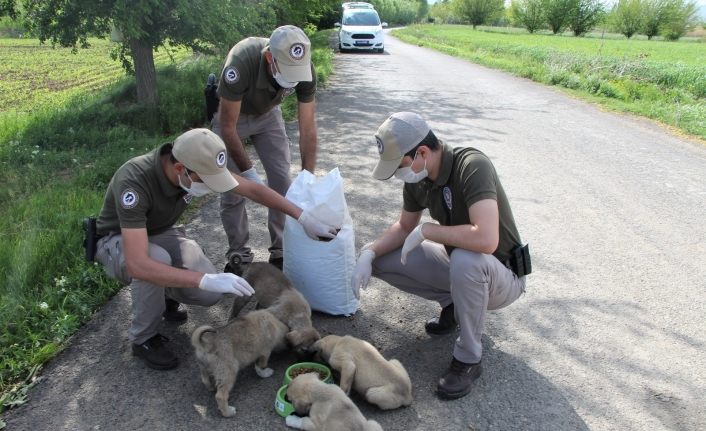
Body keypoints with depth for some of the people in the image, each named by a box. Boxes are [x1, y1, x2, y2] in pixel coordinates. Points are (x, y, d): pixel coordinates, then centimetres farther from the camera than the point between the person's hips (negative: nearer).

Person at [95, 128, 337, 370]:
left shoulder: (198, 167, -21)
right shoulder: (133, 182, -39)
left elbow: (252, 189, -10)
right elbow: (138, 265, -46)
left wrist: (304, 218, -12)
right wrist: (207, 280, -52)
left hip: (161, 234, 4)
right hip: (118, 242, -4)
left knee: (211, 294, -20)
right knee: (158, 259, -40)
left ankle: (163, 292, 14)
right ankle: (143, 339, -13)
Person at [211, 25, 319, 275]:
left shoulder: (304, 68, -30)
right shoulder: (241, 63, -41)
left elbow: (307, 128, -23)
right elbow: (227, 128, -32)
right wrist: (249, 174, -30)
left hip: (267, 115, 3)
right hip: (231, 116, -3)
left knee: (282, 184, -5)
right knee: (232, 190, -5)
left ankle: (281, 253, 11)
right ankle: (238, 255, 14)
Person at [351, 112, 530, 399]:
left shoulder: (472, 166, -30)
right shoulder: (417, 177, -7)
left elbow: (486, 239, -44)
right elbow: (405, 226, 8)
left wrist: (426, 230, -29)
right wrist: (368, 252, -9)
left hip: (501, 277, -7)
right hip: (457, 266, 7)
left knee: (465, 259, -40)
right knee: (382, 260, -3)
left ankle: (468, 359, -15)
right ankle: (453, 303, 11)